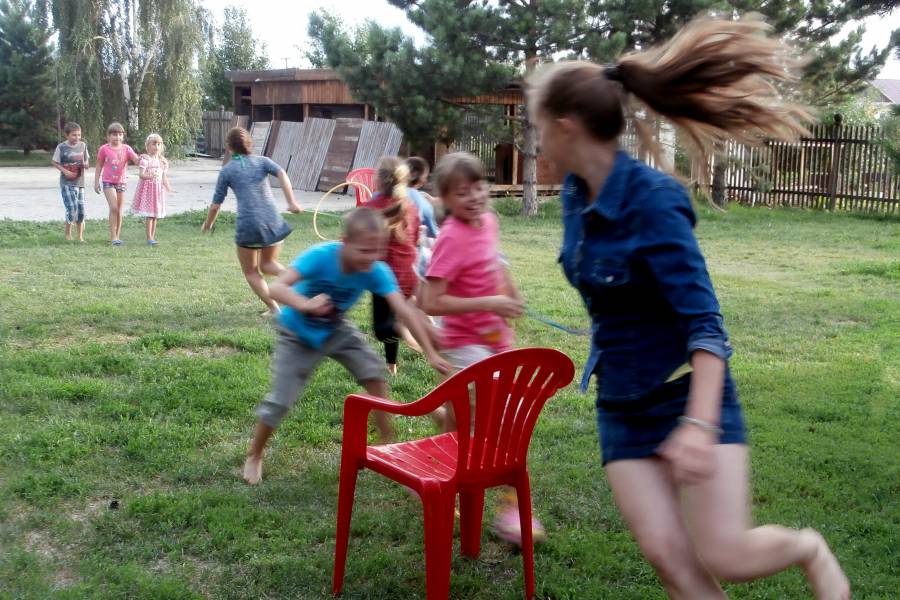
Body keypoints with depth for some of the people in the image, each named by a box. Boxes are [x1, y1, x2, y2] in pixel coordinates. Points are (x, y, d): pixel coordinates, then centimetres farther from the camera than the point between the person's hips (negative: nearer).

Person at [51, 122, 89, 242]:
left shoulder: (83, 145, 4)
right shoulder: (61, 147, -7)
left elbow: (87, 163, 13)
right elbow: (55, 163, -1)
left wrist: (84, 164, -10)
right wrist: (65, 171, -15)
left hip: (80, 182, 4)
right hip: (66, 183, -4)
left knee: (81, 209, 6)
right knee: (72, 208, -15)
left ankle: (80, 236, 18)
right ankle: (68, 233, 4)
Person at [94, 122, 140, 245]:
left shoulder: (126, 148, 0)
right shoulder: (104, 149, -3)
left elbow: (136, 160, -11)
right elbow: (99, 166, 5)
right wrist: (96, 182, 3)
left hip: (122, 182, 3)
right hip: (108, 182, -3)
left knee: (119, 210, 8)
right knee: (114, 208, -14)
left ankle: (117, 236, 18)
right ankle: (113, 237, -10)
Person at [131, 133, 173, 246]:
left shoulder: (162, 161, 10)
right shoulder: (145, 159, -8)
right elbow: (141, 174, -18)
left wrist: (168, 187, -3)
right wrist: (149, 176, -37)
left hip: (158, 189, 6)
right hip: (147, 187, -6)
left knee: (155, 215, 9)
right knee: (149, 214, -7)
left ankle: (152, 237, 16)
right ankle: (149, 238, -5)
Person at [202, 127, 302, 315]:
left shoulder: (226, 171, 6)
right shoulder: (262, 161, 12)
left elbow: (215, 205, 7)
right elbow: (281, 174, -8)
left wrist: (208, 224, 24)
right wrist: (291, 202, -14)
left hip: (248, 225, -3)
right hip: (273, 222, 3)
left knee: (251, 272, 14)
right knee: (267, 264, 23)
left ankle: (274, 308, 0)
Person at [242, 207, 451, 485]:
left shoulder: (376, 271, -26)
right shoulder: (321, 256, -35)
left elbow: (403, 311, -29)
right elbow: (277, 287, -41)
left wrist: (431, 353, -32)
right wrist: (306, 305, -61)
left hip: (336, 329, 3)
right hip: (297, 333, -3)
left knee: (373, 373, -13)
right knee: (280, 401, -3)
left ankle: (387, 440, 5)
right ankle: (254, 456, 22)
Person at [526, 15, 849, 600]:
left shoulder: (652, 199, -22)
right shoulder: (576, 194, 1)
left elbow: (705, 321, -26)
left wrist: (700, 424, -35)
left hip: (689, 391, -6)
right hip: (622, 403, 7)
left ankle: (810, 550, 27)